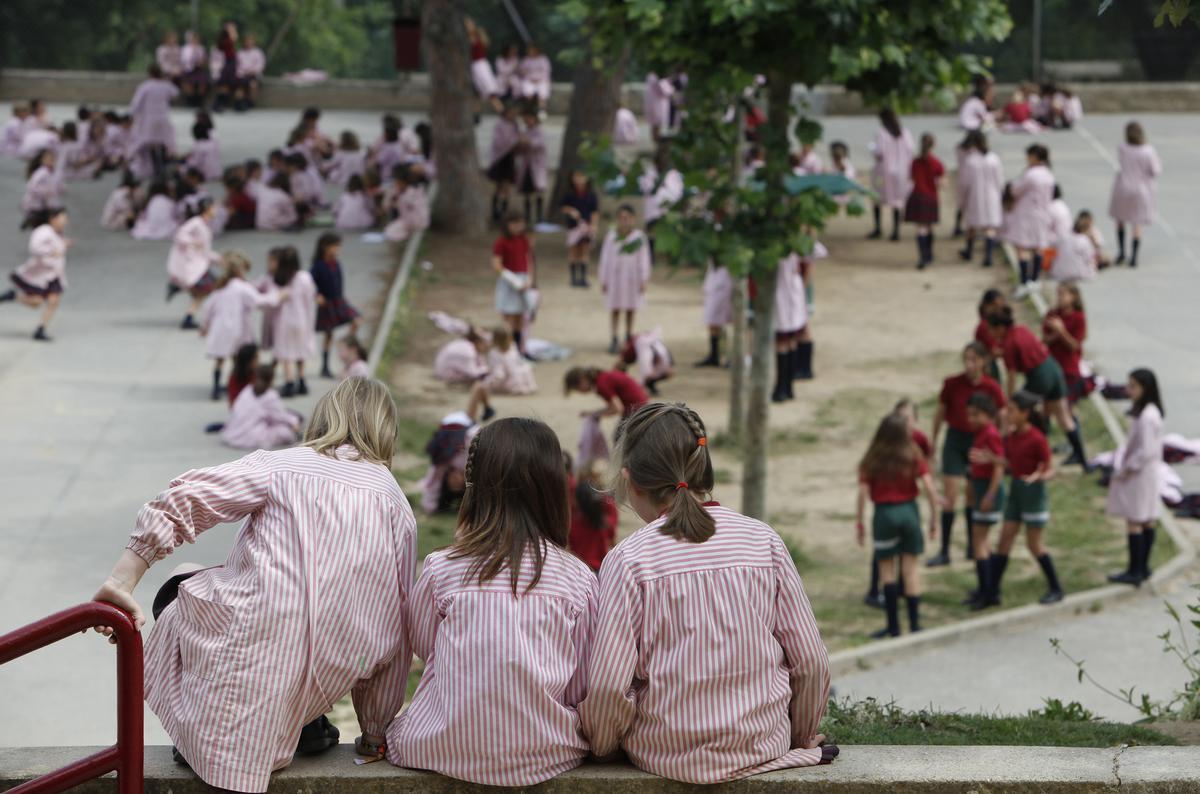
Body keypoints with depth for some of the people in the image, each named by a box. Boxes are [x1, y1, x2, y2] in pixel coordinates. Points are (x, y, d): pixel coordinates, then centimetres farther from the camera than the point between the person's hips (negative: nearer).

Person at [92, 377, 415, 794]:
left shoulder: (280, 465, 6)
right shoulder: (397, 503, 12)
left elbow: (182, 499, -9)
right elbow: (396, 628, 10)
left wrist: (120, 583, -10)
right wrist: (376, 732, 18)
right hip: (334, 677, 3)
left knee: (177, 593, 27)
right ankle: (305, 725, 18)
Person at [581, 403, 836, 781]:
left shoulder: (629, 559, -10)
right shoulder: (765, 541, -1)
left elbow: (607, 687, -13)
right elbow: (811, 662, 2)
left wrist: (600, 745, 7)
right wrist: (802, 737, 19)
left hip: (666, 757, -3)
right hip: (763, 747, 3)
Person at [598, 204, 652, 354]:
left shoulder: (639, 236, -2)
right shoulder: (611, 235, 0)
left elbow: (644, 259, 1)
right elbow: (605, 257, 5)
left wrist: (644, 280, -2)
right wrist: (603, 279, 4)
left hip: (632, 276, 0)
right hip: (615, 275, 0)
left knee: (630, 309, 8)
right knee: (615, 309, 0)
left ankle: (628, 338, 20)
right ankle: (614, 340, 5)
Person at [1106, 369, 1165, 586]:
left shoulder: (1146, 417, -23)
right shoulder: (1152, 412, 7)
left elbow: (1145, 451, -25)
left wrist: (1126, 470, -15)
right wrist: (1124, 465, 10)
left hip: (1138, 476, -10)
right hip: (1147, 473, 10)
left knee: (1134, 521, -4)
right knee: (1146, 521, 14)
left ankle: (1135, 571, 0)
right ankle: (1142, 568, 22)